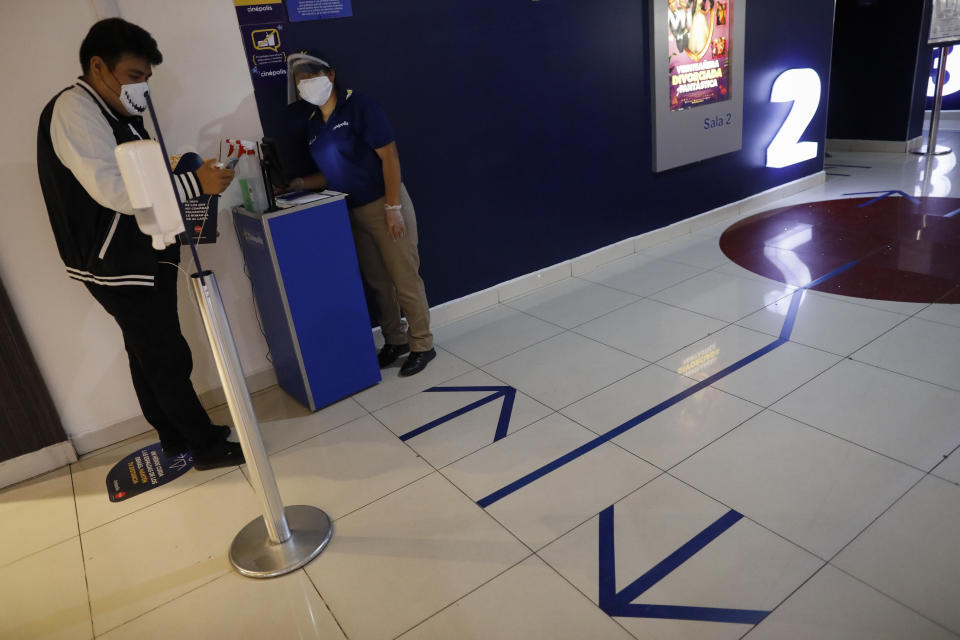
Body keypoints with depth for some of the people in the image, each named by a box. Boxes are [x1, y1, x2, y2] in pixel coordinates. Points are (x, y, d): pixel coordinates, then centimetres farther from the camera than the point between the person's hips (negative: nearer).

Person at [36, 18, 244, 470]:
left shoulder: (114, 114, 17)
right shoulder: (74, 108, -14)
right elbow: (113, 189, -26)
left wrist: (182, 176, 3)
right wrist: (193, 184, -28)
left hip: (138, 259, 10)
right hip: (118, 266, -10)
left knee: (150, 356, 16)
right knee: (169, 357, -3)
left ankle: (176, 437, 27)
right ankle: (208, 445, 8)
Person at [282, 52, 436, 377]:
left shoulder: (359, 106, -10)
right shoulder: (313, 124, 11)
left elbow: (389, 157, -15)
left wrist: (393, 208, -20)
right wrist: (300, 184, 1)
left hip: (384, 205, -7)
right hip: (352, 214, 7)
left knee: (404, 279, -1)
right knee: (378, 282, 14)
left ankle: (422, 345, 11)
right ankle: (395, 340, 28)